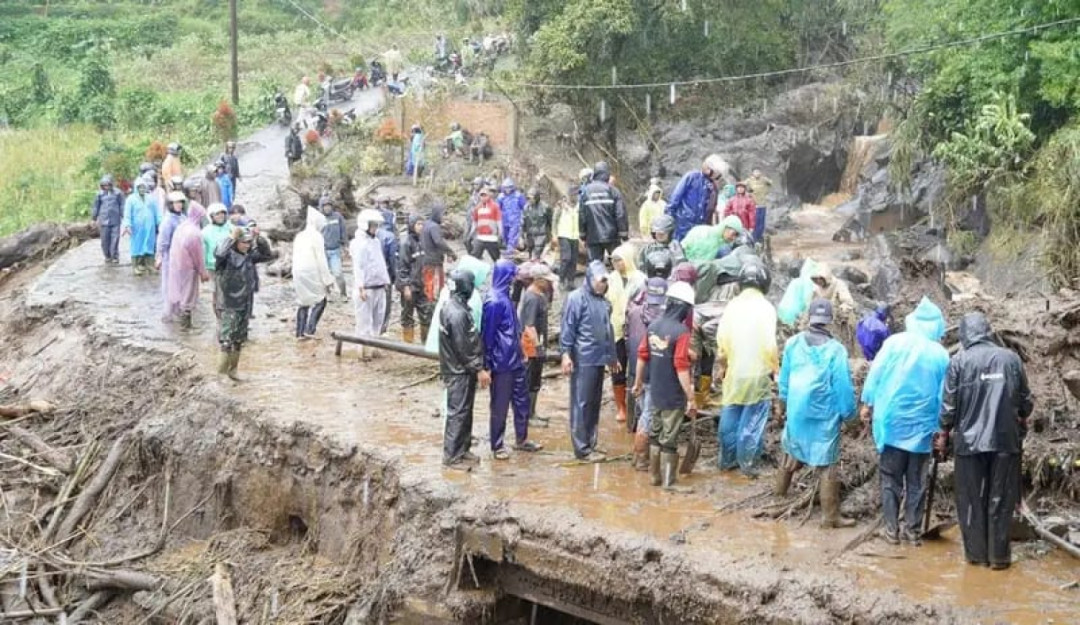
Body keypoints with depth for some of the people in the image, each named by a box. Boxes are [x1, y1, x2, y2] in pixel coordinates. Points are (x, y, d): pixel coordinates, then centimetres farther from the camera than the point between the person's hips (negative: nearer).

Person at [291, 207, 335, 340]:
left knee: (303, 303, 12)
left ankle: (300, 332, 10)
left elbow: (295, 257, 16)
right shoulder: (316, 236, -9)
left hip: (298, 274, 7)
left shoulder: (299, 236, 13)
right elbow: (321, 260, -12)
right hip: (312, 273, -7)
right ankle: (309, 329, -9)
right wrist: (327, 280, -8)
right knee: (320, 300, 2)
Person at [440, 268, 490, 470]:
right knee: (458, 413, -2)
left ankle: (462, 449, 27)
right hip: (459, 372, -10)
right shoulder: (457, 314, -25)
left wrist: (477, 367, 19)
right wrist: (479, 369, -16)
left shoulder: (454, 307, 7)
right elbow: (463, 348, -22)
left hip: (463, 370, 10)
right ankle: (451, 456, 5)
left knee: (465, 412, 17)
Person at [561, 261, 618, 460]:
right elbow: (567, 328, -11)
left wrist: (612, 356, 26)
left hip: (599, 359, 8)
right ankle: (582, 448, -3)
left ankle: (590, 443, 19)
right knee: (581, 404, -5)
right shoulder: (577, 298, -8)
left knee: (594, 404, 12)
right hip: (583, 360, -8)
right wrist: (566, 354, -17)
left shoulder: (603, 301, 15)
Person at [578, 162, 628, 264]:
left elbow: (581, 215, 3)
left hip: (592, 237, 1)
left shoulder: (586, 191, 1)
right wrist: (624, 235, -1)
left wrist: (582, 234, 12)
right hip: (611, 236, -1)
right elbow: (621, 214, -7)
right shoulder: (612, 190, -4)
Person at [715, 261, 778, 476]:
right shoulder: (766, 308, -13)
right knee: (752, 422, 4)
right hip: (758, 374, -4)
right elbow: (769, 346, -15)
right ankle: (747, 464, 8)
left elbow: (721, 341, 0)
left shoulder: (732, 306, -1)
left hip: (734, 373, 4)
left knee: (730, 418, 14)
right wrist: (776, 370, -2)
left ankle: (727, 460, 22)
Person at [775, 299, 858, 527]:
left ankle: (780, 490, 45)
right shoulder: (835, 350, -16)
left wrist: (783, 405, 22)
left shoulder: (793, 343, -3)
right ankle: (830, 516, 3)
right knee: (827, 466, 0)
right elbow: (843, 387, -11)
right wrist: (849, 414, 3)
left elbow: (784, 378, 8)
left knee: (792, 451, 27)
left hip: (796, 411, 5)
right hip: (824, 415, -5)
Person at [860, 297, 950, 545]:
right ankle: (912, 529, 11)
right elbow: (943, 395, 3)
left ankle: (892, 529, 5)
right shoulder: (941, 354, -1)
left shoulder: (895, 342, -4)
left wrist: (868, 404, 7)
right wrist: (941, 427, 11)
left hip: (892, 421, -1)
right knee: (916, 480, 9)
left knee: (891, 478, 6)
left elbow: (876, 374, -3)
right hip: (921, 425, 1)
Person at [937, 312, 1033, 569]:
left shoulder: (959, 361, -4)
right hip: (1005, 439, 1)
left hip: (970, 440, -1)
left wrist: (944, 433, 12)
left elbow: (950, 404, -3)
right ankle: (999, 555, 8)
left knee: (972, 501, 9)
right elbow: (1026, 401, 8)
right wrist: (1020, 421, 28)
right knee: (1000, 500, 7)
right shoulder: (1011, 358, 1)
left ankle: (976, 553, 12)